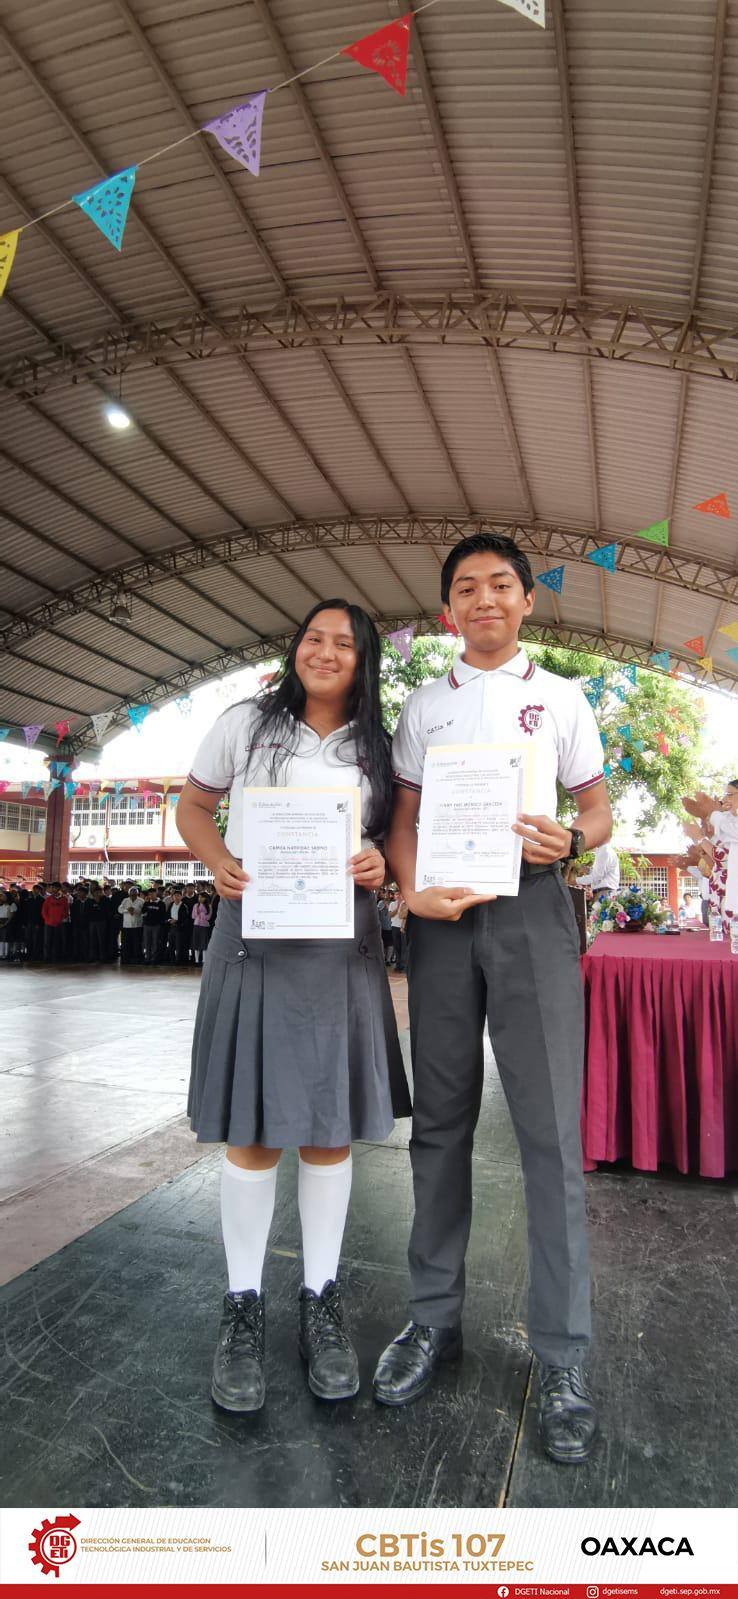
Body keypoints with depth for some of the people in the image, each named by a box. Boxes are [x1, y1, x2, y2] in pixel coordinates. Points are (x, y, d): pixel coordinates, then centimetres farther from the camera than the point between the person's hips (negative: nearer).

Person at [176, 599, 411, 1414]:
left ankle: (322, 1300, 28)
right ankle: (242, 1304, 24)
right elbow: (192, 807, 11)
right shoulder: (245, 725, 4)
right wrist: (219, 863, -8)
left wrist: (382, 867, -8)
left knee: (330, 1125, 9)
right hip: (255, 937, -1)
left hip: (341, 947, 2)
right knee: (253, 1128, 5)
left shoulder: (377, 747, 10)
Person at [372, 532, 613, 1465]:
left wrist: (571, 840, -14)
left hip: (531, 908, -2)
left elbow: (598, 808, 9)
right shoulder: (422, 707, 14)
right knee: (441, 1122, 10)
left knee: (550, 1131, -2)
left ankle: (562, 1358, 13)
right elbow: (403, 817, 10)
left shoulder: (560, 697, 10)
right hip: (441, 915, 2)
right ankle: (434, 1318, 26)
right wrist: (411, 891, -8)